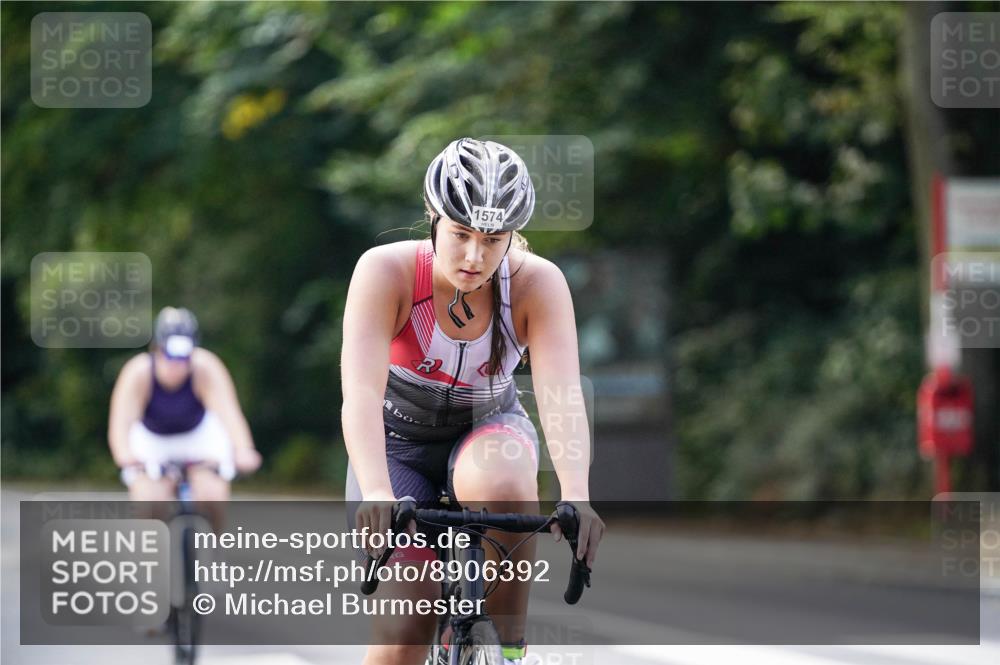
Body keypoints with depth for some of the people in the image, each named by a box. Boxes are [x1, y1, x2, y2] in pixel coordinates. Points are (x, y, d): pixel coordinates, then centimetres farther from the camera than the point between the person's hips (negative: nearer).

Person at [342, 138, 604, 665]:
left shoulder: (537, 283, -22)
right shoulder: (386, 271, -25)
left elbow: (561, 395, -33)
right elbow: (361, 391, -36)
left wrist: (576, 497, -50)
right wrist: (376, 494, -53)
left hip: (487, 429, 1)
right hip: (398, 441, -1)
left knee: (500, 487, -37)